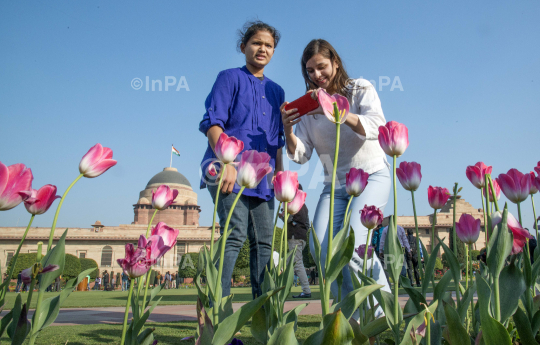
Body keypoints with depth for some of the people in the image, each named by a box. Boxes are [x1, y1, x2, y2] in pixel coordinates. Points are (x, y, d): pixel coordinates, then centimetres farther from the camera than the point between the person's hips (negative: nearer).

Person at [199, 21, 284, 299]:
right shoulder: (230, 78, 6)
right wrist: (226, 162, -19)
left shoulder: (276, 91, 22)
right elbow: (212, 122, -6)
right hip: (231, 171, -6)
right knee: (235, 234, -16)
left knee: (264, 241, 5)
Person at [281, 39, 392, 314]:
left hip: (372, 176, -3)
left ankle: (384, 313, -8)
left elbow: (377, 127, -18)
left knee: (353, 242, -24)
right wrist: (288, 131, -19)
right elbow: (301, 155, 1)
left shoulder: (360, 89, 2)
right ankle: (354, 315, 0)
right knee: (320, 247, -15)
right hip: (335, 184, 4)